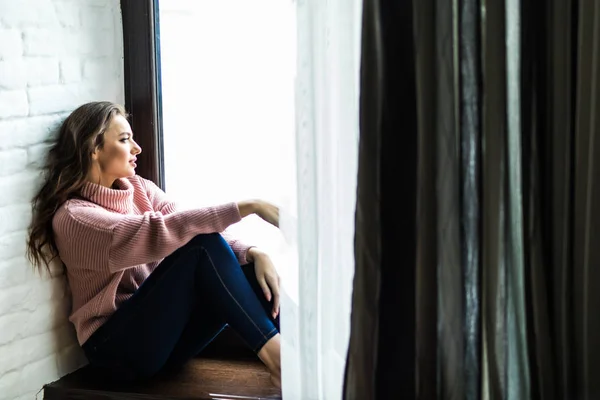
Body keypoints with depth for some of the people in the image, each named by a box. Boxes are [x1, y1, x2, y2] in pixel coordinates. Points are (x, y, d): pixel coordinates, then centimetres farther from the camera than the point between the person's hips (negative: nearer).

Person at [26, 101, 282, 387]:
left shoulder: (139, 188, 9)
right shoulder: (73, 217, -14)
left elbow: (185, 230, -3)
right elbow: (160, 232, -28)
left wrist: (254, 254, -22)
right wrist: (248, 207, -33)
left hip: (166, 331, 7)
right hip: (119, 347, -7)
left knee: (252, 269, -17)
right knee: (201, 245, -26)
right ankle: (271, 348, -24)